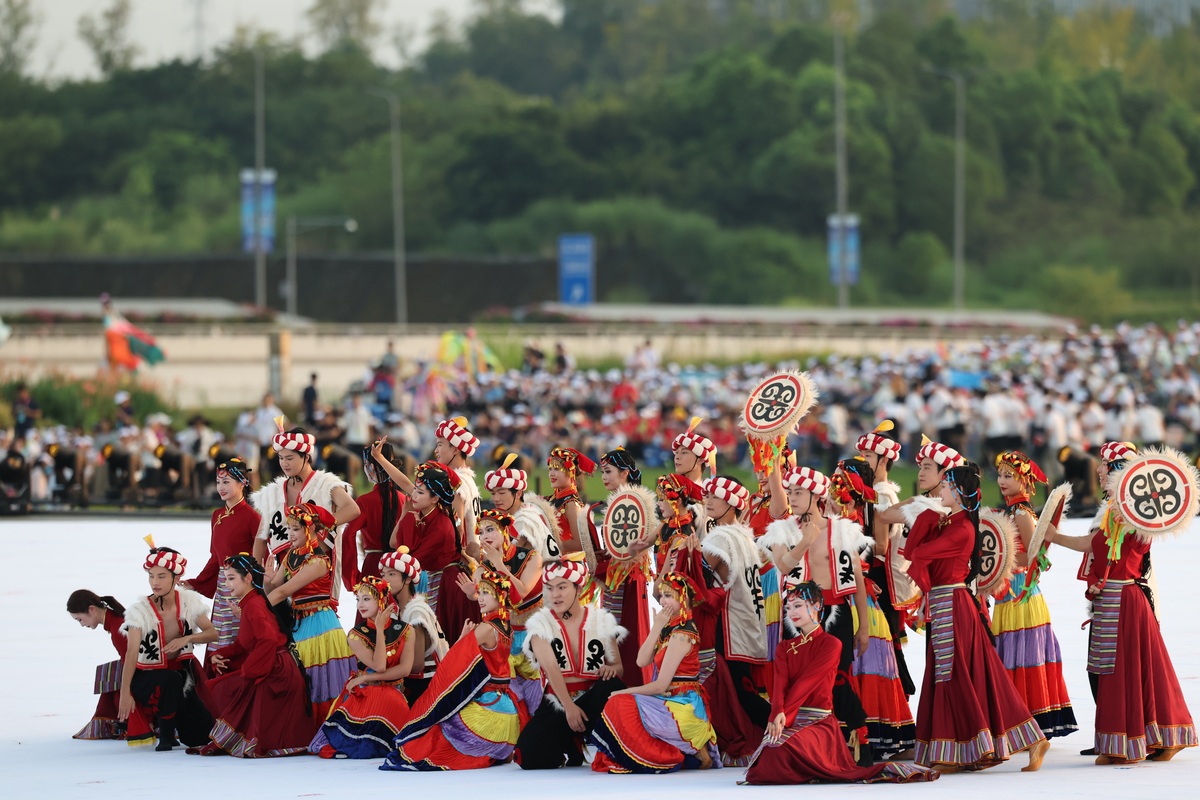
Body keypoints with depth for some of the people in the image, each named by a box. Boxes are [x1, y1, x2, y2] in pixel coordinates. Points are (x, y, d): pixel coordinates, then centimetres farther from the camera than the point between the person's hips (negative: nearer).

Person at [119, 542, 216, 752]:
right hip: (147, 677, -3)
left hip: (183, 673, 3)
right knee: (170, 680, -39)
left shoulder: (189, 601, -8)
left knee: (199, 736, -9)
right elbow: (132, 653, -28)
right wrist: (125, 693, -39)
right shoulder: (140, 610, -18)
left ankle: (174, 719, 26)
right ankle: (165, 734, -15)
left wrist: (187, 639, -26)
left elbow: (213, 634, -5)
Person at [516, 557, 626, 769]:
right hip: (557, 702, 0)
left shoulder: (602, 620, 5)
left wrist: (611, 669, -19)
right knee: (531, 758, -25)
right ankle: (571, 745, 9)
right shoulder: (541, 624, 0)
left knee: (612, 686, -36)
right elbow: (551, 667, -14)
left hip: (593, 700, 0)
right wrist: (569, 707, -28)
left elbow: (618, 668, 8)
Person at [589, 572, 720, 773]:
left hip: (683, 710, -9)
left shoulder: (681, 634, -16)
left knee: (621, 706, -16)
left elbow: (660, 686, -16)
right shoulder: (669, 628, 12)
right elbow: (642, 661, 3)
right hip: (671, 703, 9)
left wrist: (624, 692, -4)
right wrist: (656, 628, -6)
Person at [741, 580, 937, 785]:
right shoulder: (785, 648, 17)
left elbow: (808, 681, -10)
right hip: (789, 721, 5)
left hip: (819, 722, -4)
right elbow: (780, 683, -1)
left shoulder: (830, 644, 1)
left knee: (786, 747, -35)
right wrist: (778, 714, -22)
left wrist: (783, 715, -20)